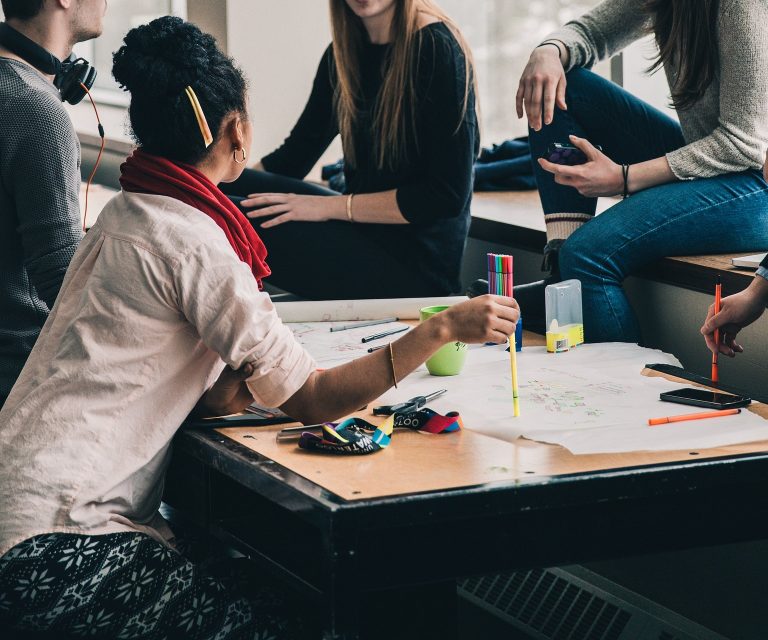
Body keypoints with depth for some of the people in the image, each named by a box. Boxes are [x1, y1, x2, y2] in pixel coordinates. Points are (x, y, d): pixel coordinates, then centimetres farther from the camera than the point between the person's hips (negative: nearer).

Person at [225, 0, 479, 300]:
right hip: (364, 235, 7)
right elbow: (295, 154, 13)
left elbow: (447, 196, -17)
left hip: (416, 262, -7)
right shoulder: (345, 52, 8)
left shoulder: (436, 48, -14)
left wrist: (330, 206, -17)